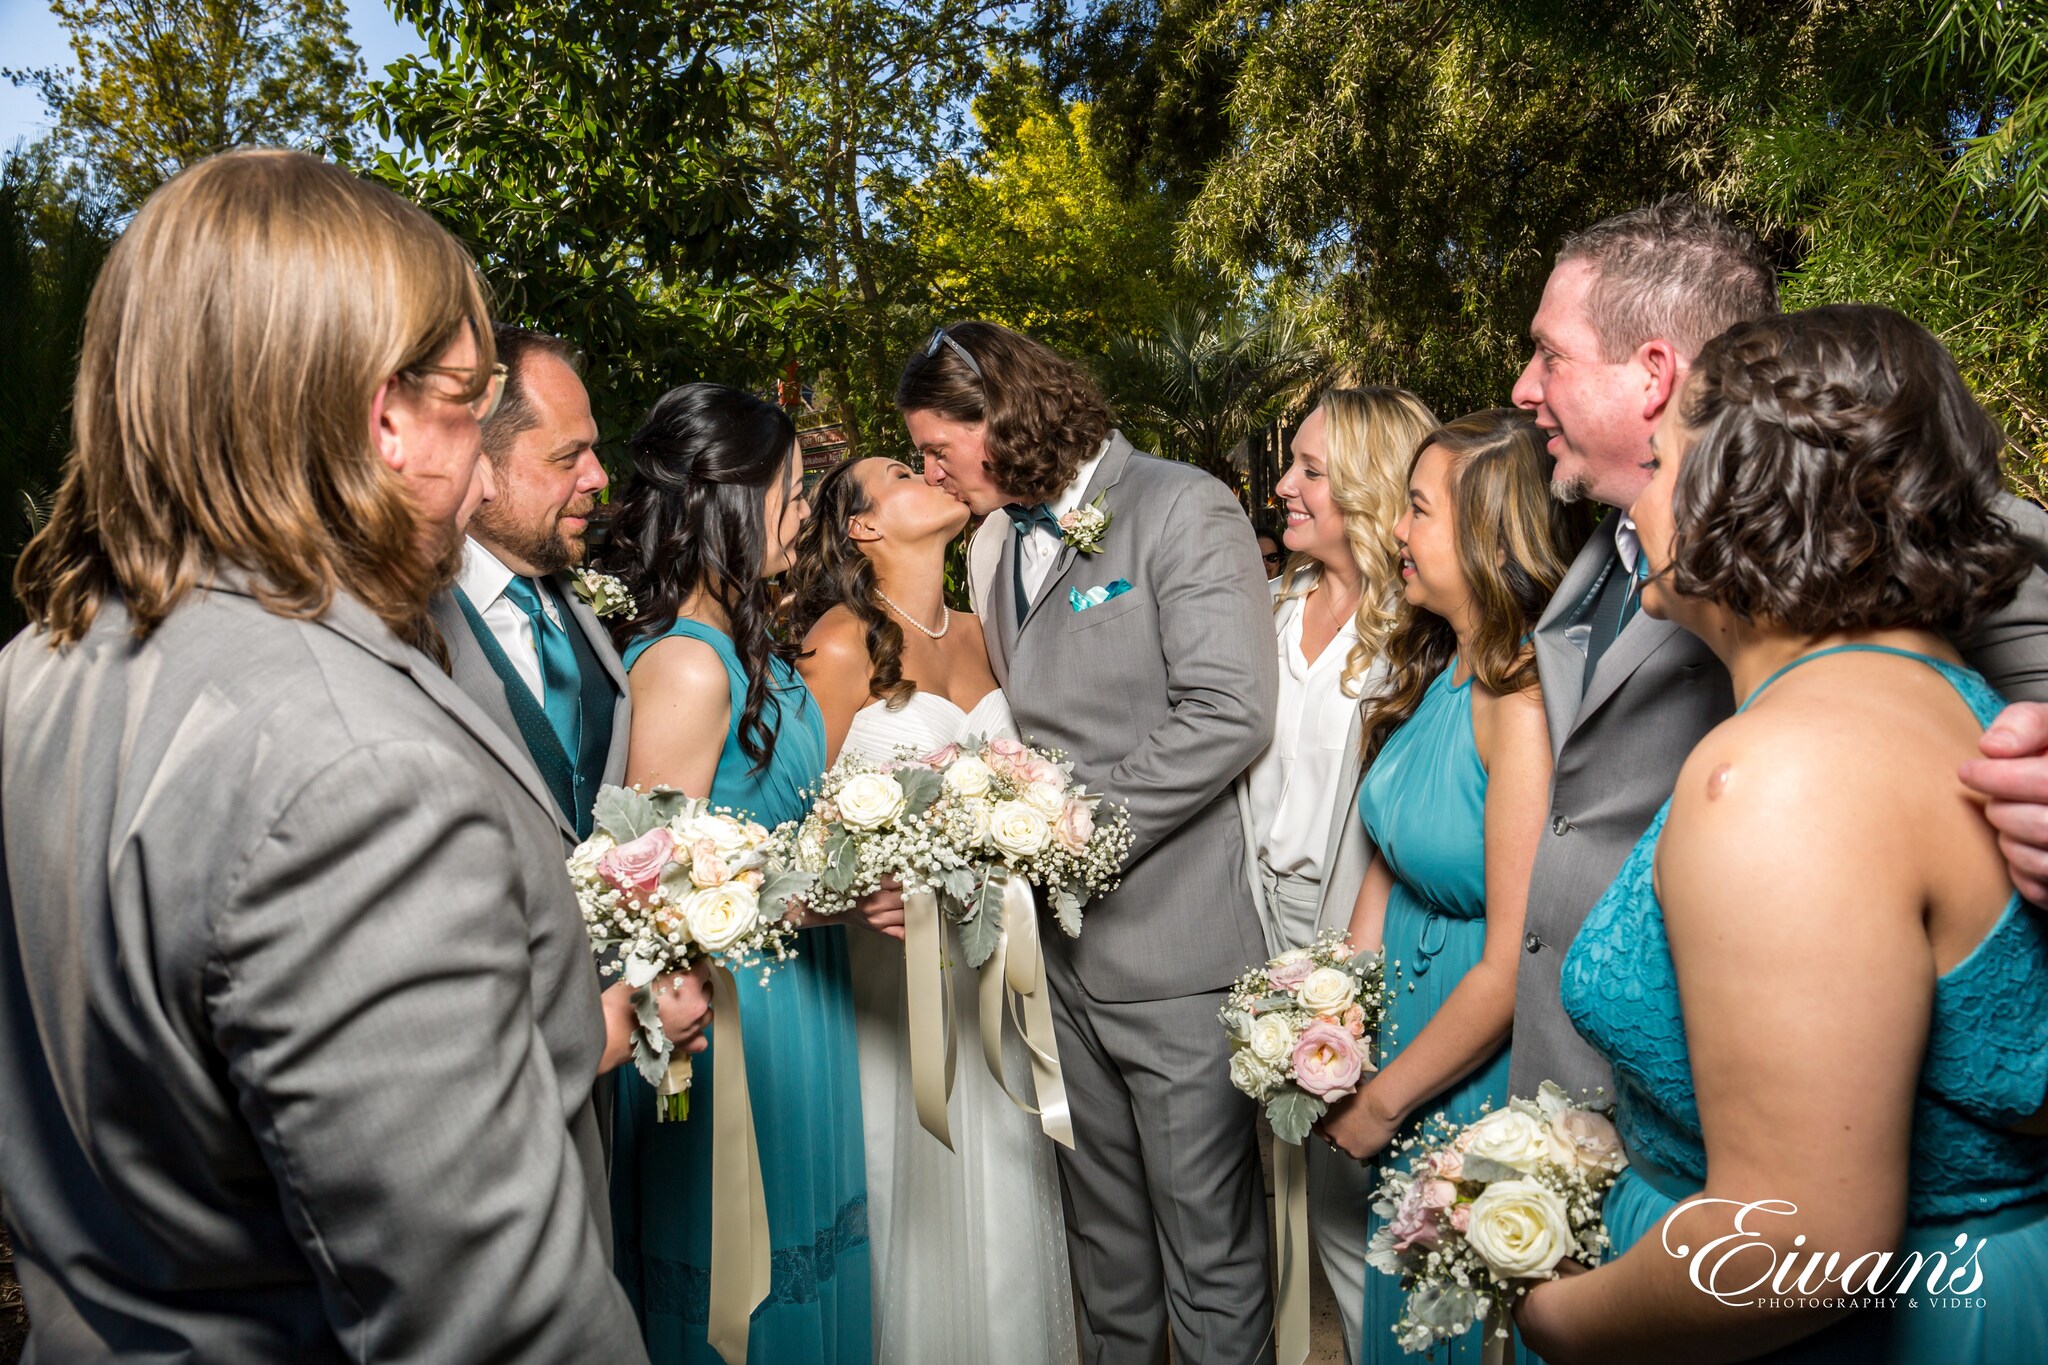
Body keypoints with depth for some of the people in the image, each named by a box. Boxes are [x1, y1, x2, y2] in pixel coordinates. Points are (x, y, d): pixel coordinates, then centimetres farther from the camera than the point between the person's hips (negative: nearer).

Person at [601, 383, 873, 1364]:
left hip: (789, 997, 9)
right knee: (743, 1286, 12)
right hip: (735, 1010, -9)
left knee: (806, 1244, 23)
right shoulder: (686, 665, -23)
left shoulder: (740, 638, 4)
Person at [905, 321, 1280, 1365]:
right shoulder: (999, 541, 13)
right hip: (1066, 943, 7)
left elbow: (1228, 713, -20)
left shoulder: (1183, 509, -10)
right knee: (1102, 1228, 22)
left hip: (1174, 942, -7)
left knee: (1209, 1247, 7)